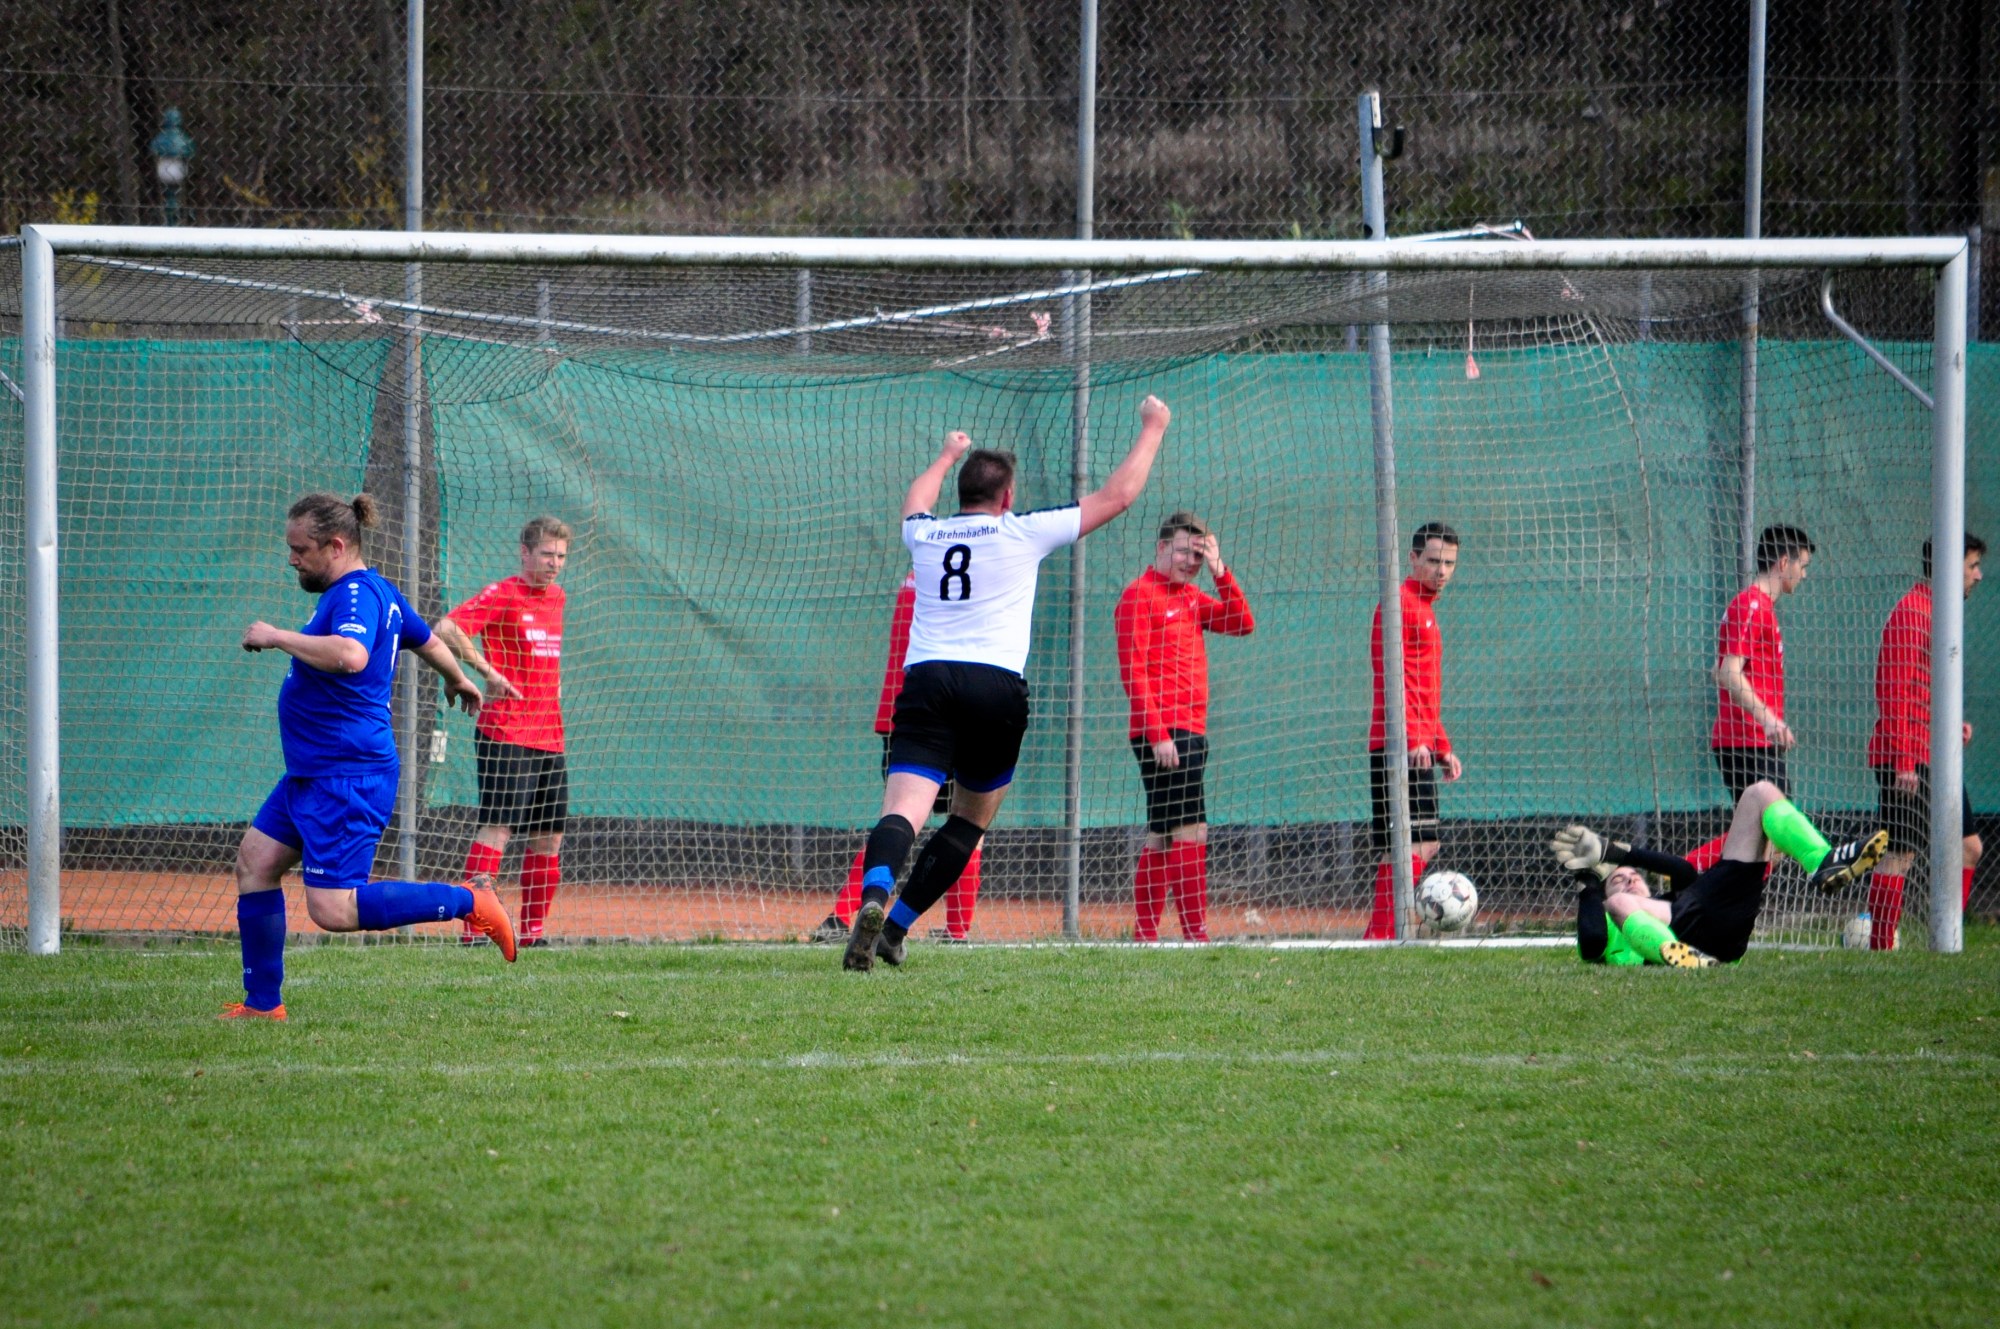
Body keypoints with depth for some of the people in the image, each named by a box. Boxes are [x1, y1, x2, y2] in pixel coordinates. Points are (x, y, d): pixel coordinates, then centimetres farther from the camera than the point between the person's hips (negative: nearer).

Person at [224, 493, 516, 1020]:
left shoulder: (355, 596, -19)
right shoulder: (377, 591, 15)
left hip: (347, 776, -11)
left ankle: (469, 901, -6)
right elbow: (429, 641, 32)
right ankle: (262, 1003, 14)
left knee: (333, 909, -15)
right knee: (254, 863, 9)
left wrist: (277, 637, -29)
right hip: (310, 774, 11)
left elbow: (351, 656, -40)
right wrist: (459, 681, 52)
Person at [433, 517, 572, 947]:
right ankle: (473, 928, -14)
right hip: (506, 732, -8)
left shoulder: (557, 597, 16)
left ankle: (532, 932, 13)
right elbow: (446, 628, -21)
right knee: (498, 827, -13)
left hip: (549, 735, 8)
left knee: (550, 835, 7)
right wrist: (488, 671, -20)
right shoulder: (501, 596, -8)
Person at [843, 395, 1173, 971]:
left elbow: (915, 502, 45)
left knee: (904, 809, -16)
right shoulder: (1023, 533, 8)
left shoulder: (925, 535, 17)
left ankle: (874, 898, -45)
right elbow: (1117, 495, 16)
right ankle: (897, 926, 8)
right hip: (997, 688, -1)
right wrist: (1152, 429, 30)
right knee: (972, 819, 17)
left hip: (925, 683, 1)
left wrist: (948, 454, 63)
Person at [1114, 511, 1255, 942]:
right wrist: (1158, 733, -19)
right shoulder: (1140, 594, -6)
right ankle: (1195, 934, -17)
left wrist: (1220, 572, 2)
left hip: (1190, 732, 9)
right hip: (1165, 732, -9)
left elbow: (1241, 624, 12)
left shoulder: (1190, 597, 19)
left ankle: (1145, 935, 12)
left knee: (1162, 837, 9)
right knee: (1191, 832, -14)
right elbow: (1133, 671, -12)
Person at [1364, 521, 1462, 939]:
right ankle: (1381, 935, -16)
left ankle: (1381, 935, 11)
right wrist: (1413, 739, -23)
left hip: (1420, 747, 10)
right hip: (1399, 747, -10)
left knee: (1424, 845, 9)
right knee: (1411, 846, -14)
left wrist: (1443, 748, 25)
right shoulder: (1400, 603, -8)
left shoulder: (1425, 608, 23)